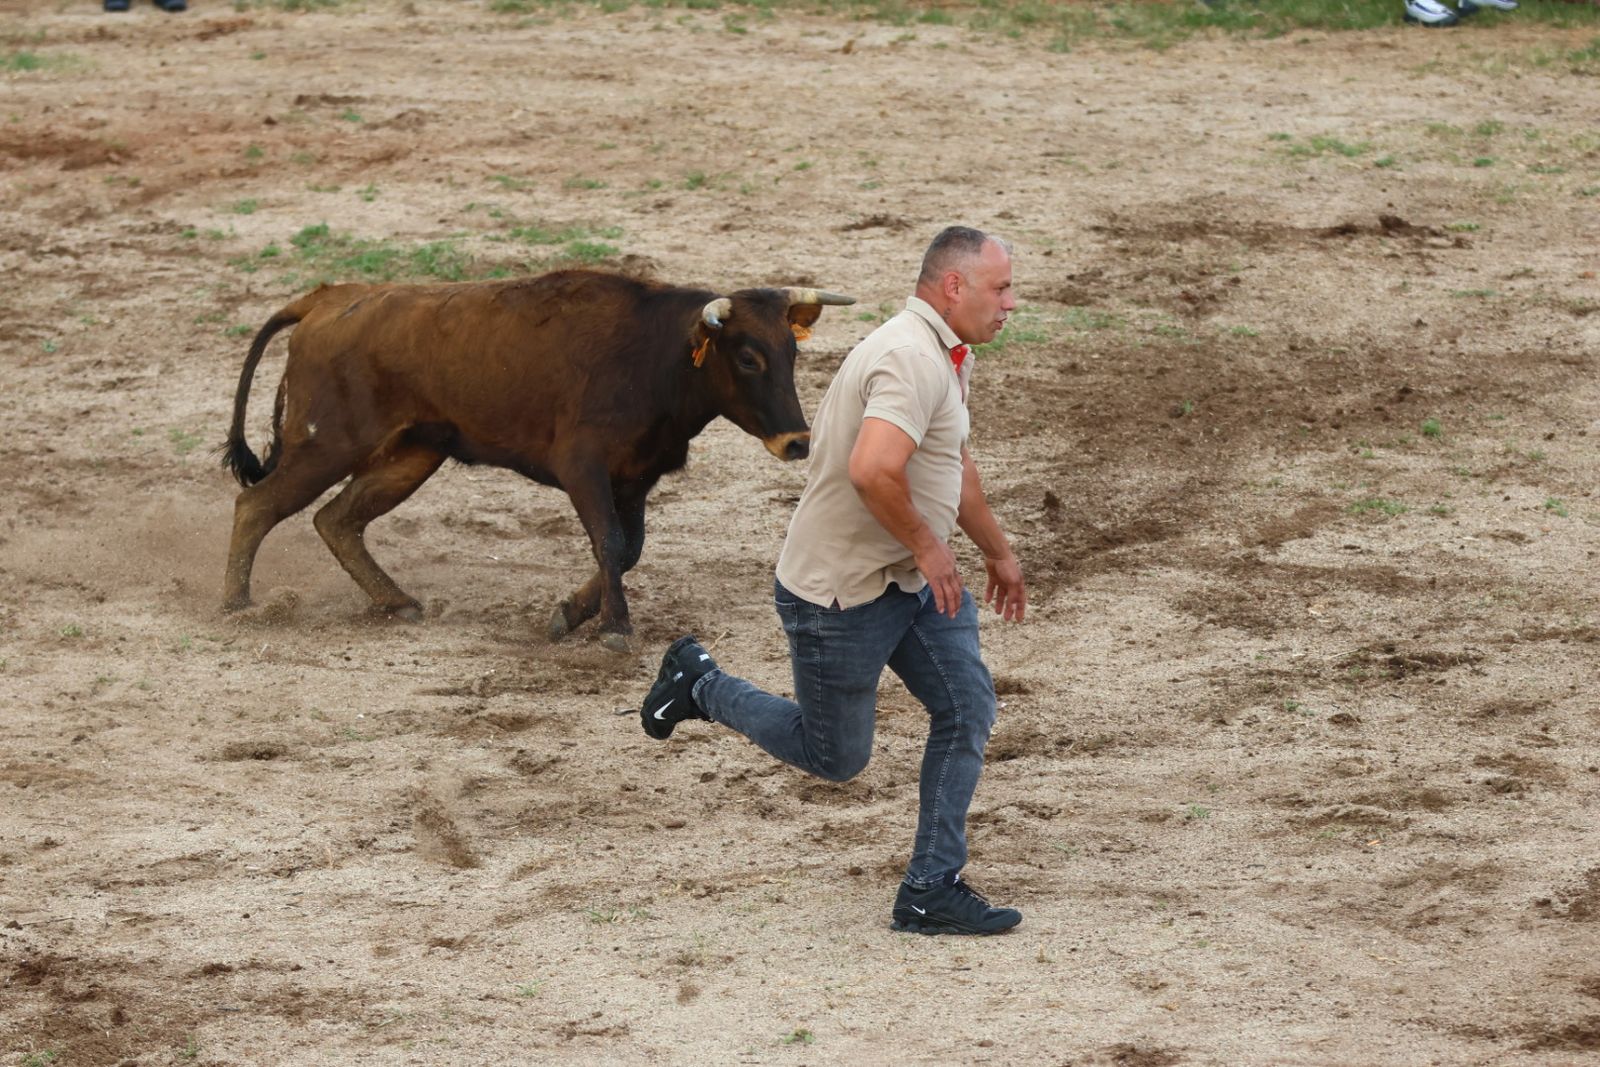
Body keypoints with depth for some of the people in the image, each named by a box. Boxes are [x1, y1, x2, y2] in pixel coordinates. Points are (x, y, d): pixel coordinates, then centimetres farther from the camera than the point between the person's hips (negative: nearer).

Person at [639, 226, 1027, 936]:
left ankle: (930, 892, 3)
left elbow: (953, 463, 28)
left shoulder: (947, 358, 11)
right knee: (834, 757, 5)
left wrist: (997, 552, 34)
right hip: (841, 593, -10)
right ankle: (699, 684, 25)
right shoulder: (911, 358, -25)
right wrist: (927, 546, -25)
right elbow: (872, 471, -39)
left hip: (912, 580, 10)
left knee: (967, 708, -2)